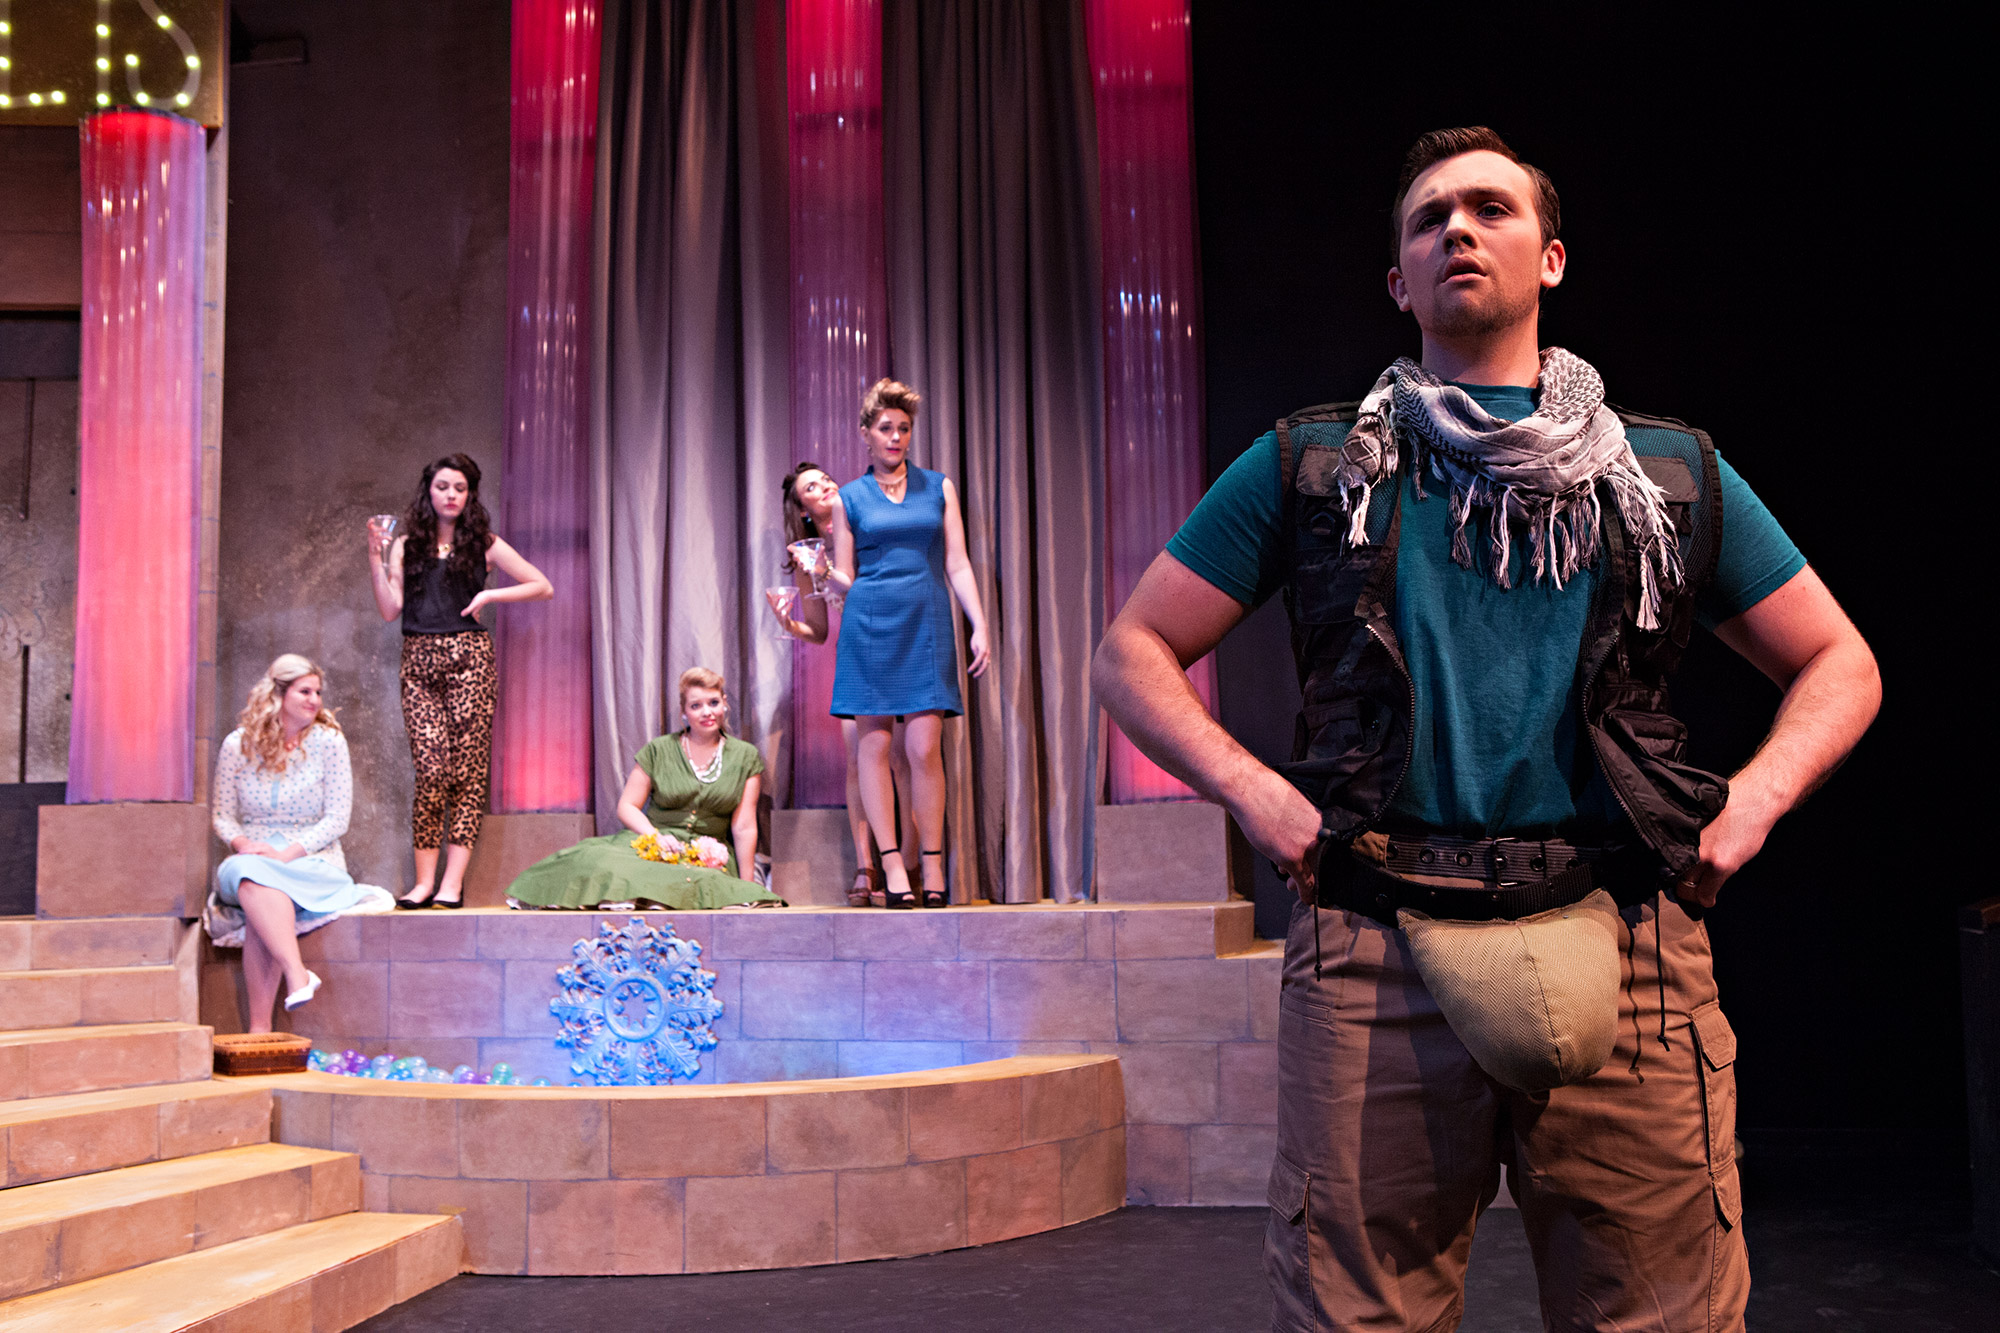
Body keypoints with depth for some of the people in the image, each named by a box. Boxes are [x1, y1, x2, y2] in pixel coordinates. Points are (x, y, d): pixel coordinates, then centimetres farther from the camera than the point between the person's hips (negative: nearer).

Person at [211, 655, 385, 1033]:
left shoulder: (328, 741, 1)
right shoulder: (238, 744, 6)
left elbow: (337, 819, -3)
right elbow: (221, 814, 10)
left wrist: (287, 853, -15)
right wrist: (242, 843, -12)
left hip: (313, 860, -2)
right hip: (250, 857, 2)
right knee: (246, 871, -36)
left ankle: (260, 1027, -41)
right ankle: (296, 972, -49)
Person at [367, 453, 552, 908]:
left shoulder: (483, 543, 10)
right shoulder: (406, 545, 15)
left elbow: (543, 587, 9)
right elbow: (390, 609, 6)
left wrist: (489, 595, -1)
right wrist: (376, 558, -1)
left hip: (469, 657, -1)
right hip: (419, 661, 1)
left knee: (467, 768, -5)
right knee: (431, 769, -6)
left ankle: (453, 882, -6)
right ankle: (425, 881, -3)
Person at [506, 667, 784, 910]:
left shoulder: (745, 757, 9)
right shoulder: (658, 751, 9)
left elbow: (744, 826, 4)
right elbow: (627, 806, 8)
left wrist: (746, 887, -5)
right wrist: (656, 836, -13)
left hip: (709, 855, 0)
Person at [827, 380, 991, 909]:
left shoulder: (938, 487, 13)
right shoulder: (849, 498, 11)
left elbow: (957, 565, 10)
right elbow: (844, 580, 12)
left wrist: (980, 625, 2)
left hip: (927, 625, 0)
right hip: (870, 626, 0)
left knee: (924, 748, -6)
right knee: (873, 746, -3)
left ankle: (933, 866, 1)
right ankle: (892, 866, 1)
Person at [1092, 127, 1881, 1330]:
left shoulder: (1672, 474, 15)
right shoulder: (1312, 466, 11)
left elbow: (1840, 665, 21)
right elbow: (1133, 654, 11)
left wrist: (1755, 800, 2)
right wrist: (1254, 793, -5)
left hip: (1626, 954, 1)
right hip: (1377, 955, -1)